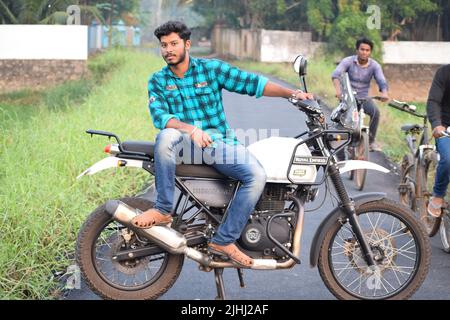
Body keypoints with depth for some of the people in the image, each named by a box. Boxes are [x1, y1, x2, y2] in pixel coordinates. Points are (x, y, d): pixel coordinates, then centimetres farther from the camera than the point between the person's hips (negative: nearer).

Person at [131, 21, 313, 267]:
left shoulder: (211, 69, 5)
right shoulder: (158, 81, 7)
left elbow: (251, 82, 0)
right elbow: (158, 115, -9)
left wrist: (292, 93, -11)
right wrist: (191, 130, -27)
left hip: (217, 142, 1)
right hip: (184, 144, -1)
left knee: (257, 175, -25)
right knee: (166, 136, -37)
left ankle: (223, 240, -19)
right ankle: (163, 208, -25)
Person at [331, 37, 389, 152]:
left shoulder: (374, 65, -3)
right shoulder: (348, 61, -8)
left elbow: (381, 81, -17)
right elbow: (335, 74, -23)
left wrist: (384, 93, -41)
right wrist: (338, 90, -44)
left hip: (363, 97, 1)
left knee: (375, 112, -26)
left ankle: (371, 140, -10)